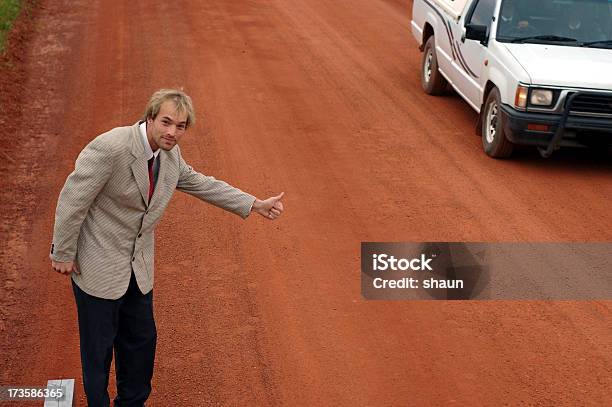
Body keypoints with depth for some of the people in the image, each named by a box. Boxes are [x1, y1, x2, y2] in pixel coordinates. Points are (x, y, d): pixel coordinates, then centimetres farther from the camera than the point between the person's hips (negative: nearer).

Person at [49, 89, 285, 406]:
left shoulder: (169, 154, -3)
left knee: (142, 339, 19)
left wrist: (255, 205, 10)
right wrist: (62, 254, -12)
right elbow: (72, 199, -20)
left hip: (138, 266, 7)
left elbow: (199, 183, 13)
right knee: (99, 346, 7)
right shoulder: (111, 148, -27)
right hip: (97, 265, -7)